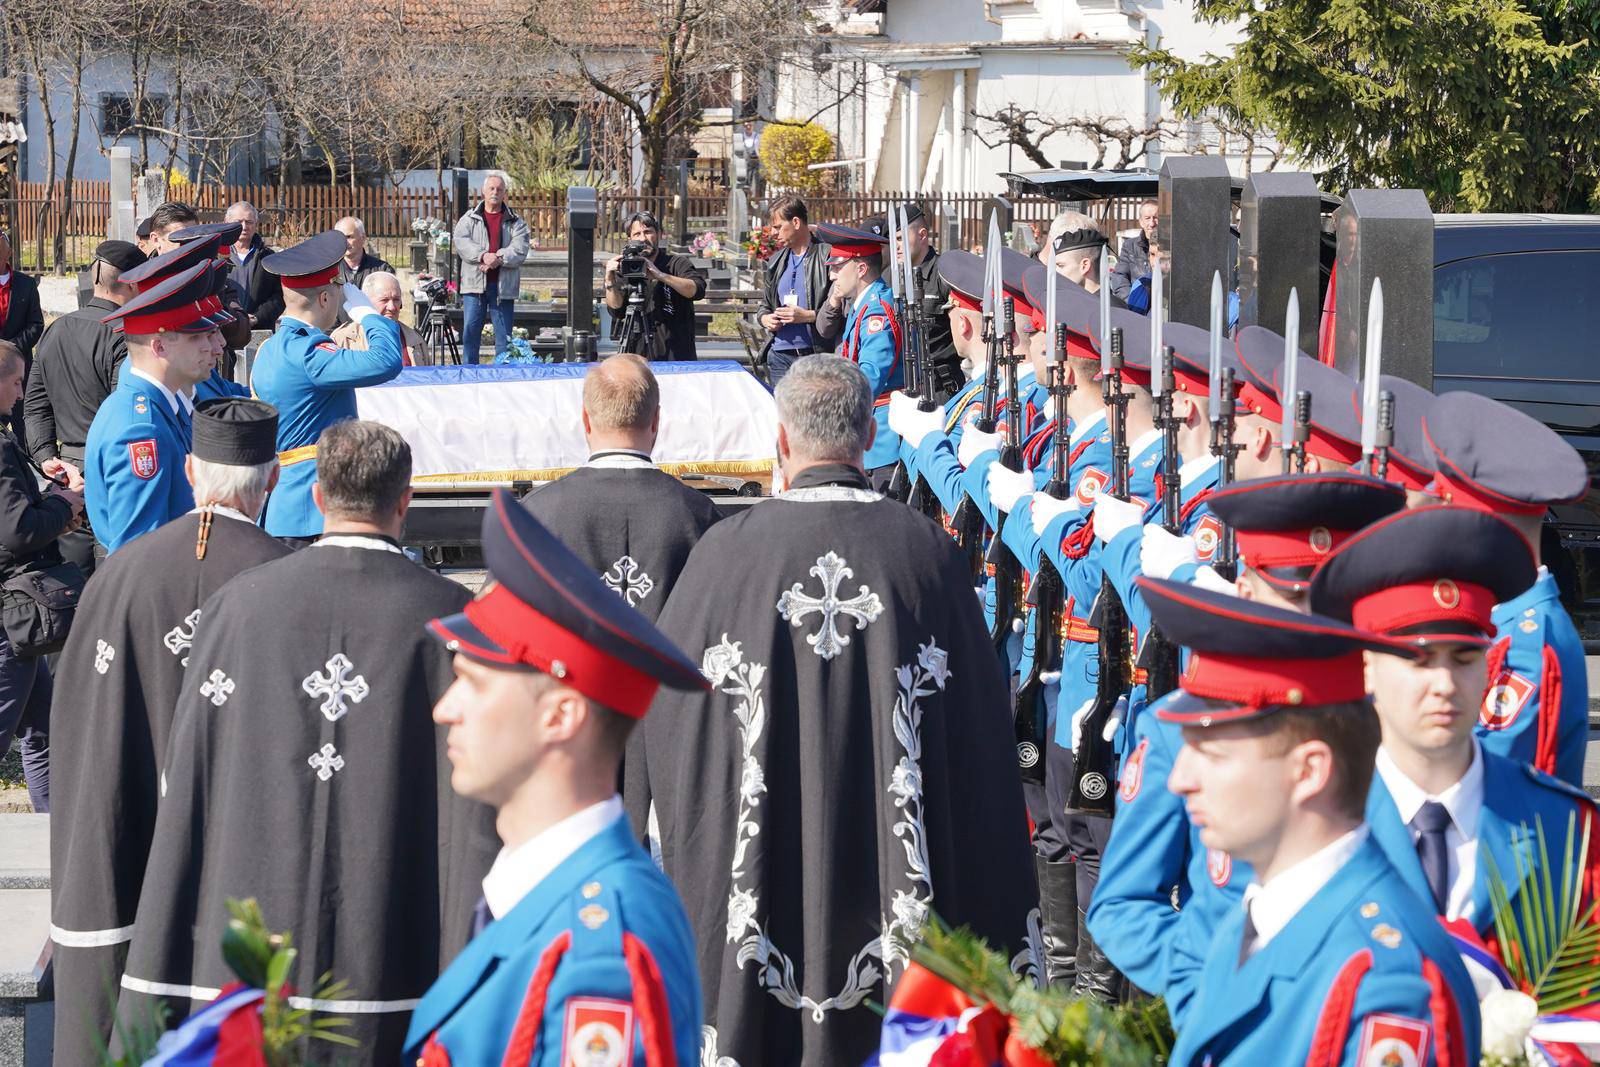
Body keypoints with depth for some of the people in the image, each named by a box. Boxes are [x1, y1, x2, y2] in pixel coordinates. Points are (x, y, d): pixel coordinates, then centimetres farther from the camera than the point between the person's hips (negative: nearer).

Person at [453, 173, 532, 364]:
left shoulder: (515, 222, 9)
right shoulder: (469, 219, 10)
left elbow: (520, 248, -4)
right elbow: (462, 243, -5)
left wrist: (499, 259, -19)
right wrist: (483, 255, -21)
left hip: (503, 285, 0)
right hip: (475, 284, 0)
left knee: (504, 334, 2)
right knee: (470, 330, -3)